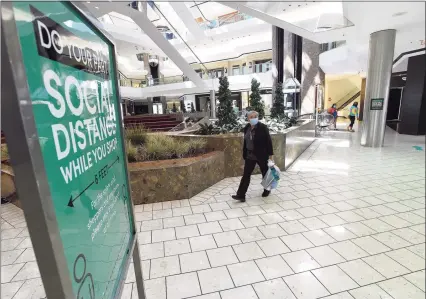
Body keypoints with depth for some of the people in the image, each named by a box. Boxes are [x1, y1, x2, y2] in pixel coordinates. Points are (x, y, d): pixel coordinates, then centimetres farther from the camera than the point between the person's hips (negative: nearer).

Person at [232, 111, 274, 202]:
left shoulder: (263, 127, -13)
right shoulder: (247, 128, 2)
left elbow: (268, 141, -12)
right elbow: (245, 142, 9)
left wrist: (270, 154, -13)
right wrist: (244, 154, 10)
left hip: (261, 155, -4)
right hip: (250, 156, 4)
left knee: (265, 173, 15)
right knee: (246, 175, 0)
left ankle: (267, 190, 38)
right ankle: (241, 195, 2)